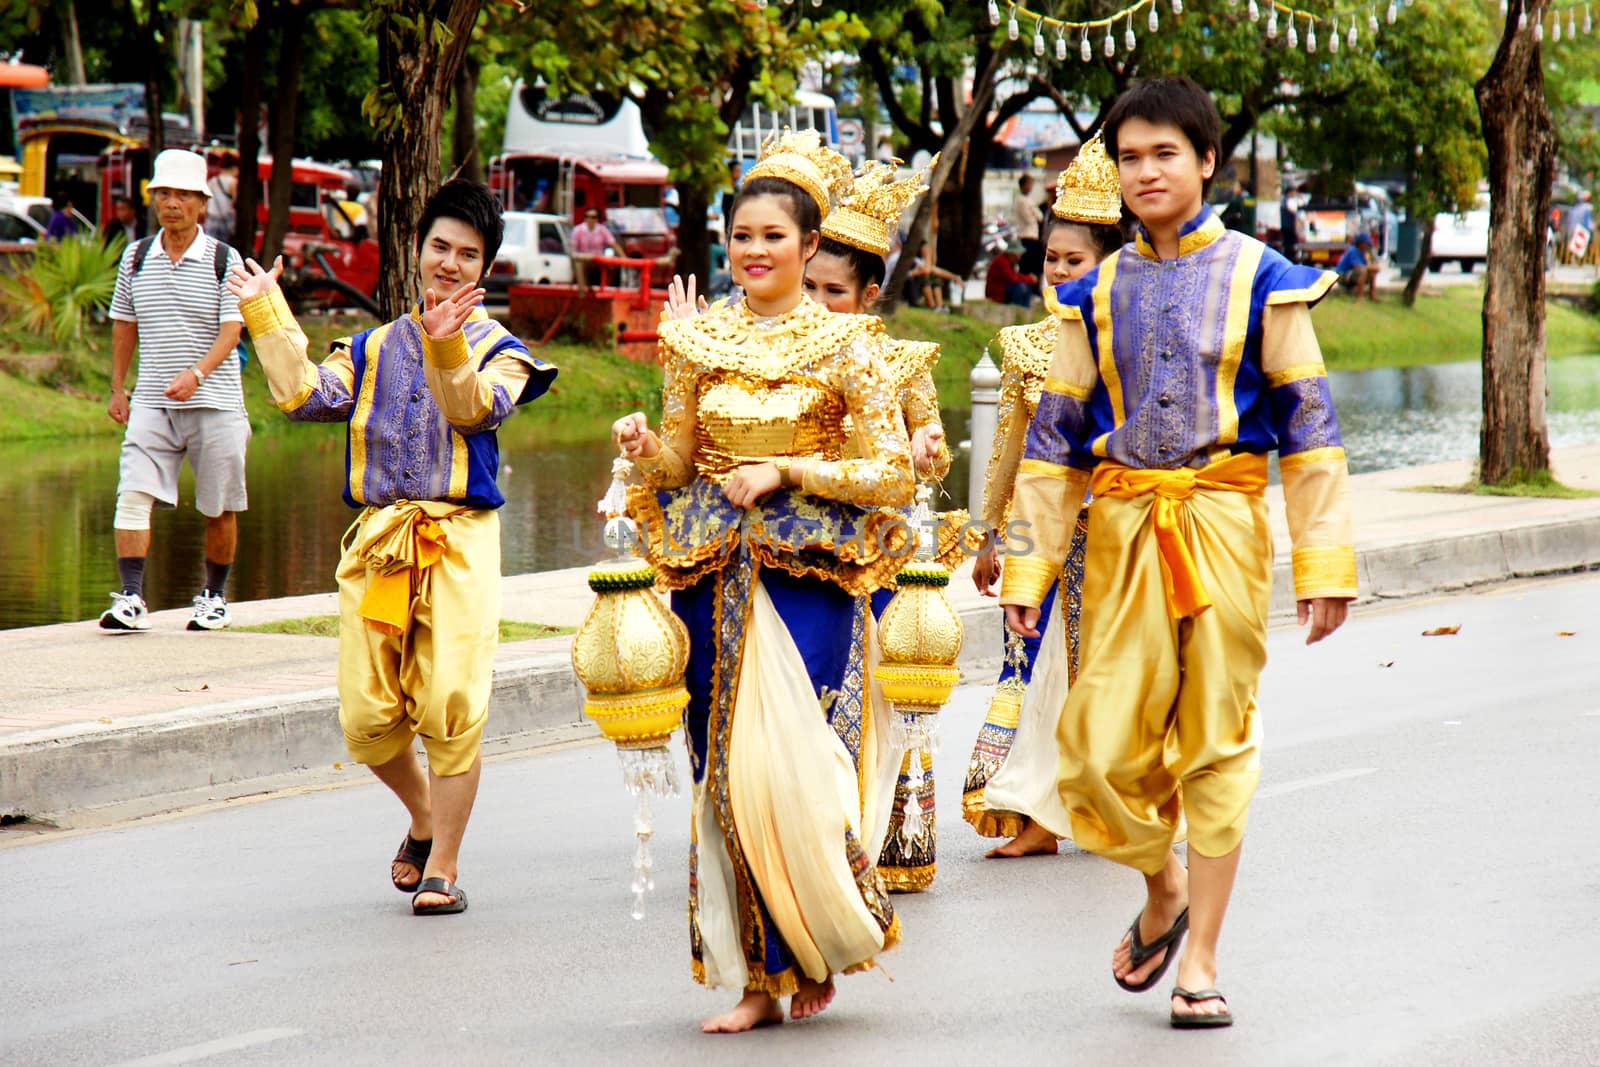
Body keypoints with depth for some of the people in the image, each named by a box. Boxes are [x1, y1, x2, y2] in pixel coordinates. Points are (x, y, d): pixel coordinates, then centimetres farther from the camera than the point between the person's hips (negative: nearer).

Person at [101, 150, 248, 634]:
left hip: (214, 401, -2)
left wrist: (196, 373, -28)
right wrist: (118, 389, 17)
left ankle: (214, 597, 22)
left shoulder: (225, 261, -4)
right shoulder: (136, 258, 8)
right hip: (151, 404, 2)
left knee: (219, 509, 5)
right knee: (133, 495, -13)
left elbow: (231, 331, -12)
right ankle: (131, 599, -17)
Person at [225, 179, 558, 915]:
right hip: (377, 541, 3)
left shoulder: (496, 348, 8)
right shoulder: (373, 348, 19)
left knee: (452, 709, -11)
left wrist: (446, 348, -30)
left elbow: (476, 410, -13)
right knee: (367, 718, -1)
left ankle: (443, 867, 0)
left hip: (460, 543, -3)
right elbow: (307, 397, 3)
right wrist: (267, 312, 4)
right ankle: (423, 818, 28)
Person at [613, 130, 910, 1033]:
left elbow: (894, 473, -5)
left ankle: (825, 941, 11)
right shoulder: (701, 339, 9)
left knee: (785, 763, -13)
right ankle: (760, 978, 8)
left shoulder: (846, 343, -3)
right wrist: (647, 445, -6)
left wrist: (784, 469, -13)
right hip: (717, 573, 4)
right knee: (723, 768, 1)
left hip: (808, 569, -4)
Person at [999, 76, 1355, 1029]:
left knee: (1217, 738, 1)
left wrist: (1325, 556, -4)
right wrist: (1029, 565, 7)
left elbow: (1308, 422, 1)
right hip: (1122, 528, 2)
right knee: (1104, 747, -3)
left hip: (1223, 521, -2)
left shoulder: (1259, 277, 1)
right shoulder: (1098, 292, 9)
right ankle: (1164, 889, 27)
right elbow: (1055, 433, 12)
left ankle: (1201, 959, 7)